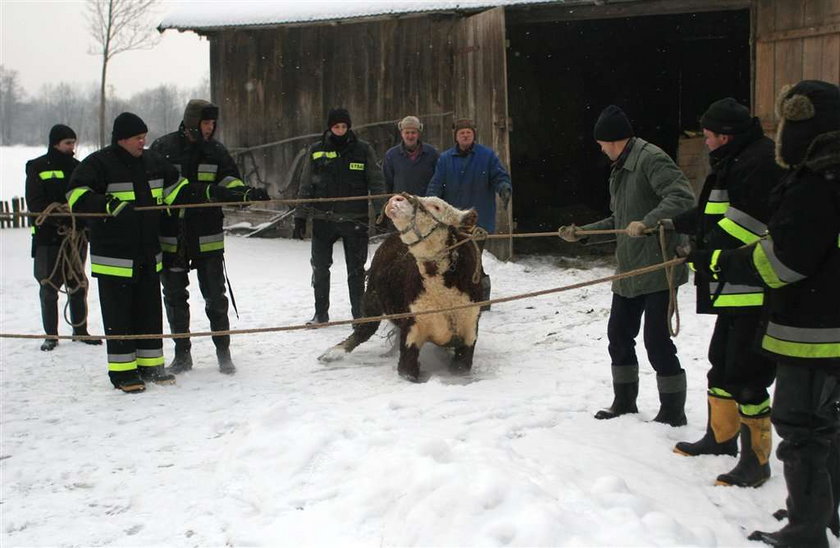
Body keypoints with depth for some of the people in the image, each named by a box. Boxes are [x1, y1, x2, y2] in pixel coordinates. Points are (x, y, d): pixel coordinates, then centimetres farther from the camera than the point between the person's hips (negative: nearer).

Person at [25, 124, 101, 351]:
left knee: (78, 284, 8)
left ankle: (80, 330, 19)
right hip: (48, 236, -3)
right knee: (49, 286, 1)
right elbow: (35, 204, -7)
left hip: (77, 234, 4)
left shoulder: (77, 167, 12)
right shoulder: (38, 168, 0)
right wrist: (57, 220, -21)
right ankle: (51, 335, 10)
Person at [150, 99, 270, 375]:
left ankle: (223, 352, 14)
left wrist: (247, 193, -19)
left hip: (208, 238, 1)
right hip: (171, 236, -1)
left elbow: (228, 181, 3)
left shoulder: (216, 150, 5)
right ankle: (182, 354, 20)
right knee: (175, 296, 8)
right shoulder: (163, 147, -2)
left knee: (215, 296, 3)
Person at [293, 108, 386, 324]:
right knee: (320, 268, 3)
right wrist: (300, 217, 5)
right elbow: (305, 187, 9)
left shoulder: (363, 150, 2)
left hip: (355, 219, -1)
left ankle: (359, 312, 15)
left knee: (356, 269, 6)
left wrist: (382, 211, -3)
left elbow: (377, 183, 5)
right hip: (324, 219, 1)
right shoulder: (316, 151, 5)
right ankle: (321, 313, 14)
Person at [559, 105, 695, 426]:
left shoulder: (650, 159, -12)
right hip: (628, 270, 10)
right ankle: (624, 402, 27)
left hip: (658, 268, -10)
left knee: (657, 340, -6)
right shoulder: (620, 170, 18)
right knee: (619, 334, 13)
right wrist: (581, 232, 22)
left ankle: (673, 411, 7)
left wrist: (647, 222, -35)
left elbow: (683, 198, -25)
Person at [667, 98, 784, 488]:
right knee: (721, 363, 21)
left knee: (746, 375, -6)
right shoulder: (734, 164, 16)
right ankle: (721, 436, 37)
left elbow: (745, 221, -26)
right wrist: (676, 224, 40)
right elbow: (712, 212, 30)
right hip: (734, 290, 11)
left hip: (757, 293, -11)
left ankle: (756, 461, 3)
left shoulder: (761, 162, -17)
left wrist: (707, 253, -21)